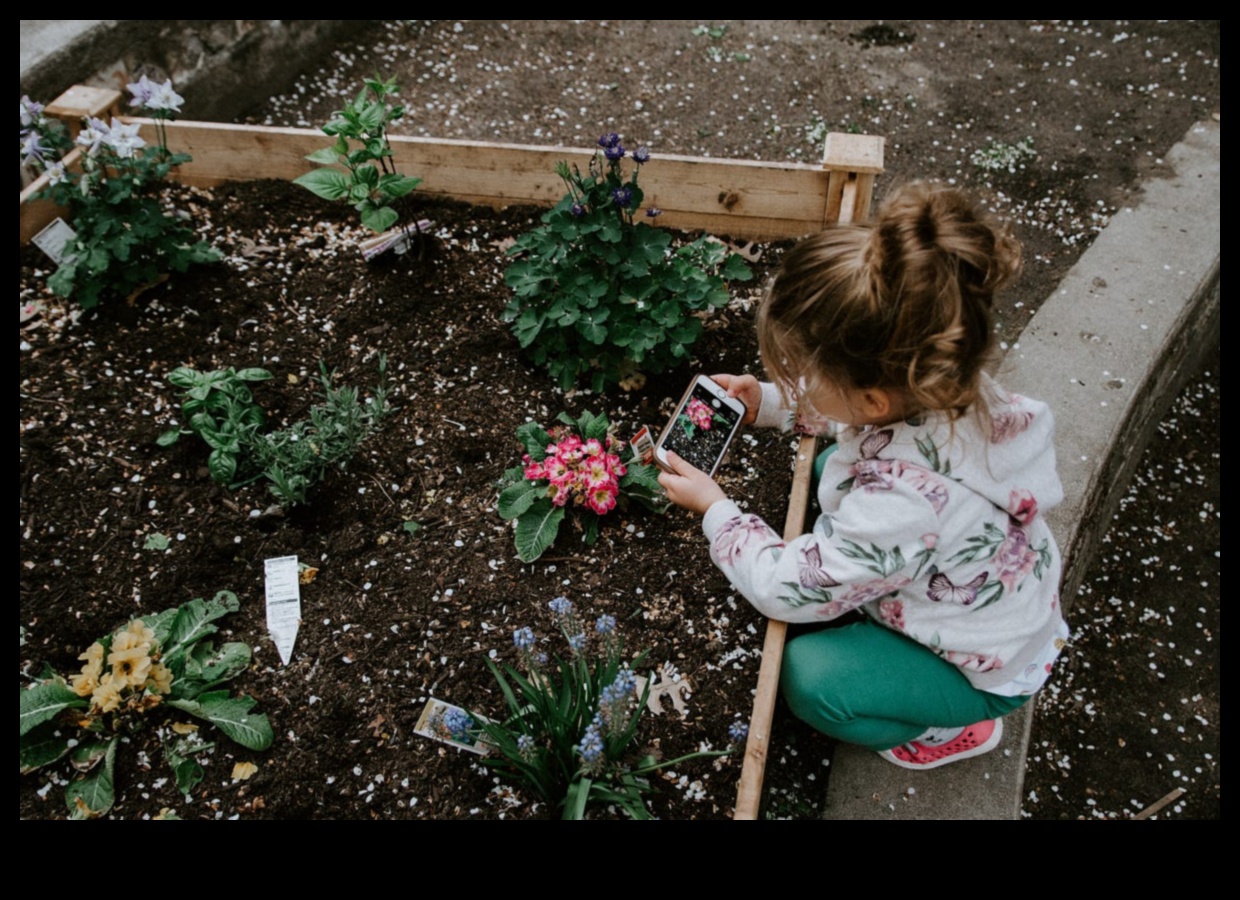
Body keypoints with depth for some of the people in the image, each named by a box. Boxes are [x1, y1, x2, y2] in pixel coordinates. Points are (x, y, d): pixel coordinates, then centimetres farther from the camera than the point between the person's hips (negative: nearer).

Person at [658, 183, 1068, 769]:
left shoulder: (899, 504, -46)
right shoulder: (940, 385, -25)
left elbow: (785, 589, -29)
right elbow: (851, 412, 2)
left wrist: (715, 509, -16)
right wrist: (769, 402, -8)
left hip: (990, 669, -7)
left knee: (807, 678, -17)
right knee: (830, 467, 8)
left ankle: (955, 729, 10)